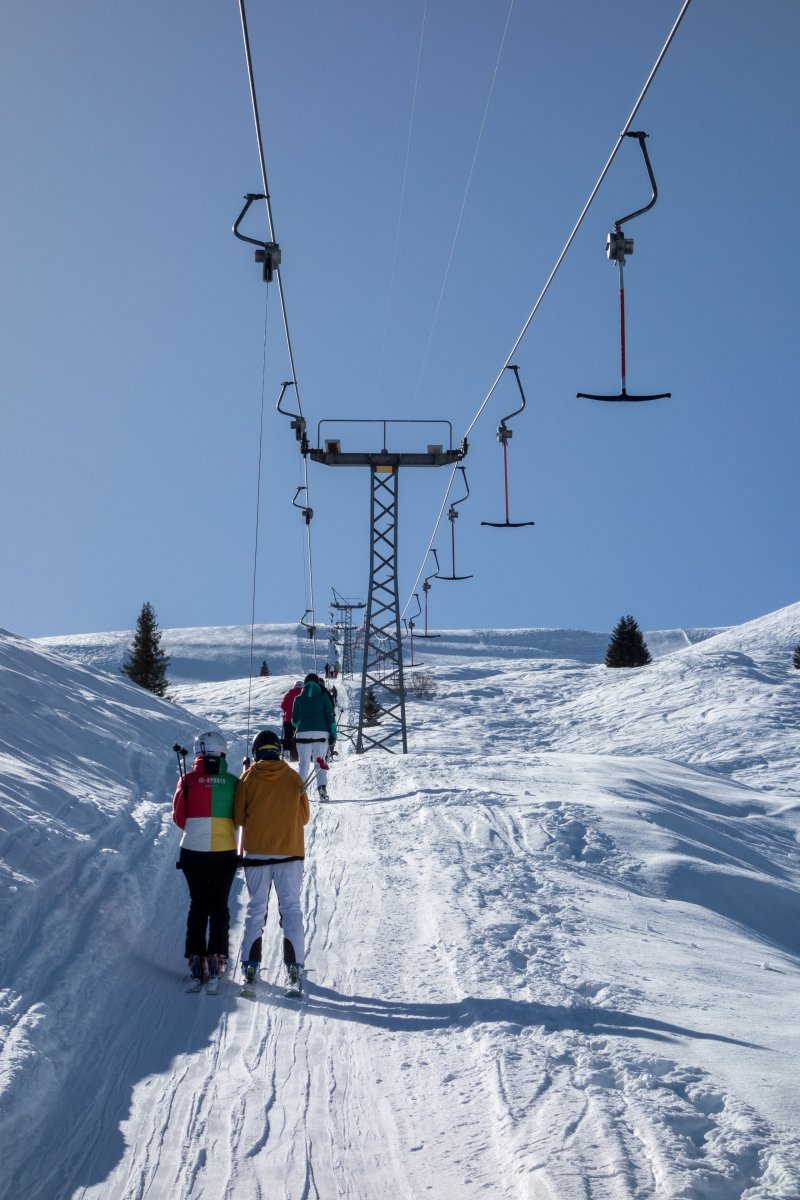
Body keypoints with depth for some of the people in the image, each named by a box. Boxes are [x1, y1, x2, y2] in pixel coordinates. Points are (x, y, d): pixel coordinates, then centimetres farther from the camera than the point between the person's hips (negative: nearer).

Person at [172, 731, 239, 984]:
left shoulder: (188, 779, -6)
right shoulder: (233, 782, -5)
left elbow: (178, 817, -1)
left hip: (192, 852, 0)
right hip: (225, 852, 0)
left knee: (197, 904, 13)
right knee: (219, 905, 10)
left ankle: (195, 957, 9)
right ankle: (216, 957, 4)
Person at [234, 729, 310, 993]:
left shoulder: (248, 778, -2)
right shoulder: (293, 778, 0)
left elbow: (239, 817, 0)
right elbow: (304, 816, 7)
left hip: (256, 852, 0)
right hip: (290, 852, 0)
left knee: (256, 908, 9)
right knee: (291, 908, 3)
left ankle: (251, 965, 5)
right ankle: (294, 966, -5)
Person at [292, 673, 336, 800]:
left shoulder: (299, 699, 8)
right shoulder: (323, 697, 5)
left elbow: (294, 720, 13)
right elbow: (331, 717, 0)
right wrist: (333, 736, 3)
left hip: (303, 733, 1)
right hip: (321, 733, -1)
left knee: (304, 764, 6)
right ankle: (321, 787, -13)